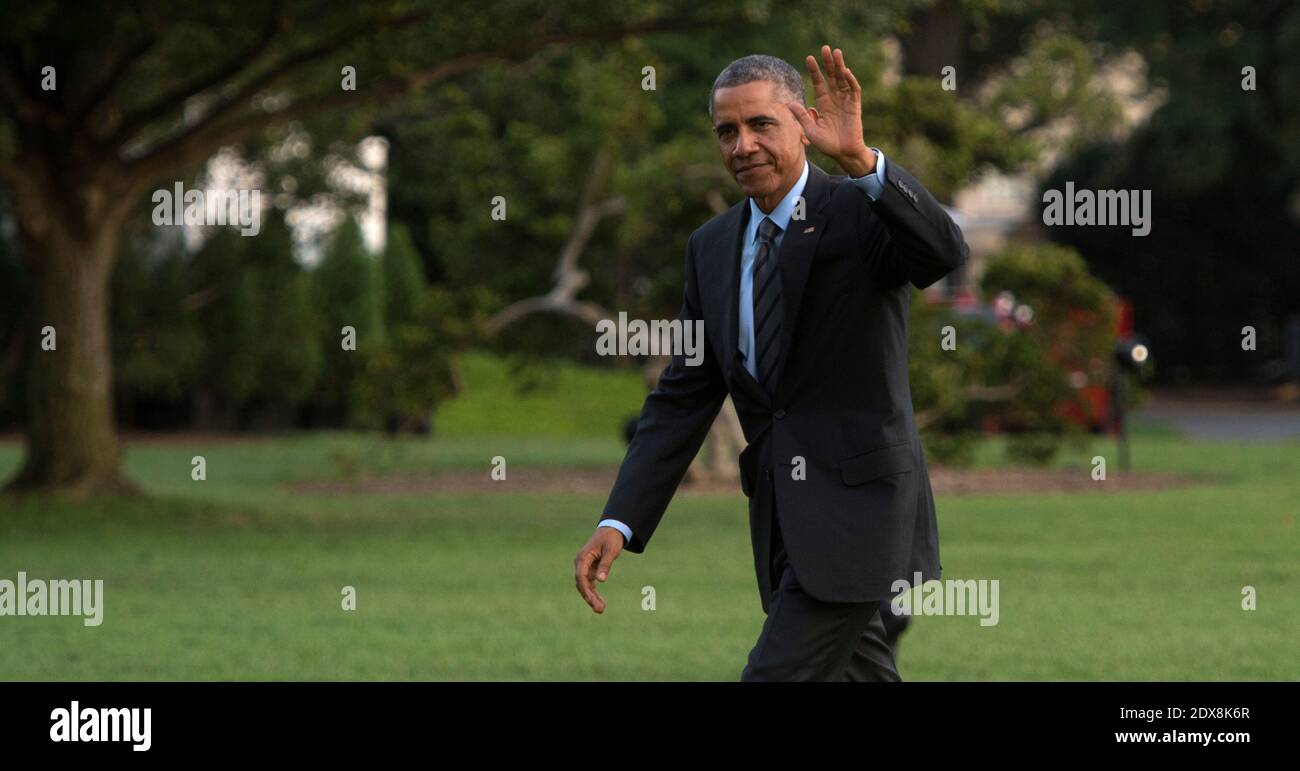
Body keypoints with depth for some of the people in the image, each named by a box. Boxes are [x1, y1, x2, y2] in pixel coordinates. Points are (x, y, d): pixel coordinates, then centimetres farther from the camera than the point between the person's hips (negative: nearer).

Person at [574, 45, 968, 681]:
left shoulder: (860, 211, -8)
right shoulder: (711, 248, 10)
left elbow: (944, 252, -30)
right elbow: (682, 397, 10)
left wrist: (861, 159, -43)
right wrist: (618, 524, 0)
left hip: (855, 504, -7)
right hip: (781, 519, 7)